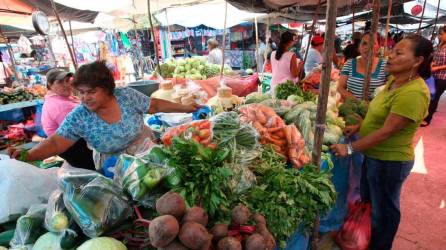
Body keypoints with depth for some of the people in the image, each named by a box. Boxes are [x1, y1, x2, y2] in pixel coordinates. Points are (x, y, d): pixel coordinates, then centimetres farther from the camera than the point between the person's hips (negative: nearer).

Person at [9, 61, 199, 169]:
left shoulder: (127, 96, -15)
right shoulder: (78, 117, -16)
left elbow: (154, 105, -4)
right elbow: (56, 142, -20)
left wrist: (183, 108, -1)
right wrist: (28, 156, -38)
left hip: (143, 148, 1)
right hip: (112, 163, -1)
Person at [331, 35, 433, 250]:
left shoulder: (413, 93, -28)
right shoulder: (394, 80, 2)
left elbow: (386, 131, -28)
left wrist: (350, 148, -24)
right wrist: (358, 126, 3)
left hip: (390, 162, -10)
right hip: (375, 155, 10)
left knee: (383, 210, 14)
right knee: (367, 200, 27)